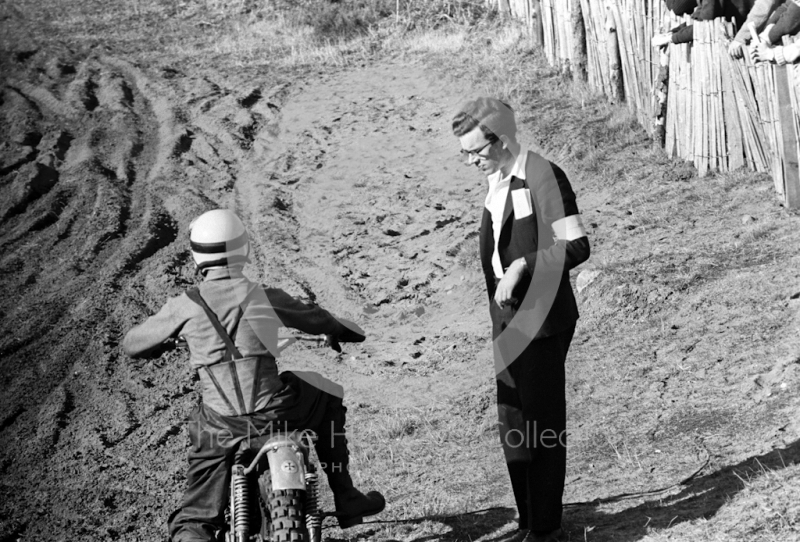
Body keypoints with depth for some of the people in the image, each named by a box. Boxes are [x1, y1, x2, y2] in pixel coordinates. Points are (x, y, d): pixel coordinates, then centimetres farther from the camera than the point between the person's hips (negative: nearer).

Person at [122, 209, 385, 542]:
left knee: (196, 513, 17)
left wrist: (157, 345, 35)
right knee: (327, 398, 29)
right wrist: (345, 330, 41)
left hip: (219, 425, 1)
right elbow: (314, 320, 19)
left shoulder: (184, 306, 0)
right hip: (275, 413, 0)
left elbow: (132, 345, 11)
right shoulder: (264, 297, 1)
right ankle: (346, 500, 30)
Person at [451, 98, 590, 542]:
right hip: (509, 322, 9)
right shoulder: (497, 181, 11)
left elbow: (576, 246, -20)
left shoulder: (543, 177, -15)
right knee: (513, 428, 13)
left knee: (542, 427, 0)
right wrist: (498, 318, 16)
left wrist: (522, 265, -27)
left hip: (541, 323, -9)